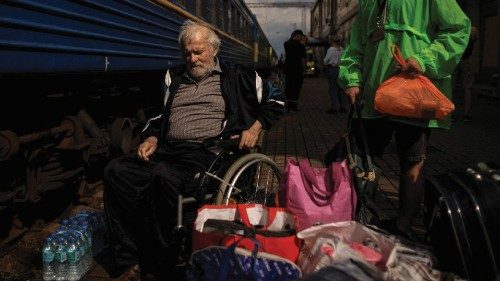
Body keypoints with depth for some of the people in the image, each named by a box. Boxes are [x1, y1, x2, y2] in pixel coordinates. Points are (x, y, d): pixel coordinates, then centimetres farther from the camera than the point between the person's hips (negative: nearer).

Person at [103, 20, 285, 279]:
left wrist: (255, 127, 1)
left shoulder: (235, 77, 13)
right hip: (166, 149, 6)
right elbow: (159, 116, 31)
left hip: (206, 152, -5)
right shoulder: (174, 77, 25)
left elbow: (276, 100, 14)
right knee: (116, 170, -20)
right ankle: (127, 257, -16)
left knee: (163, 176, -37)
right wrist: (151, 138, 11)